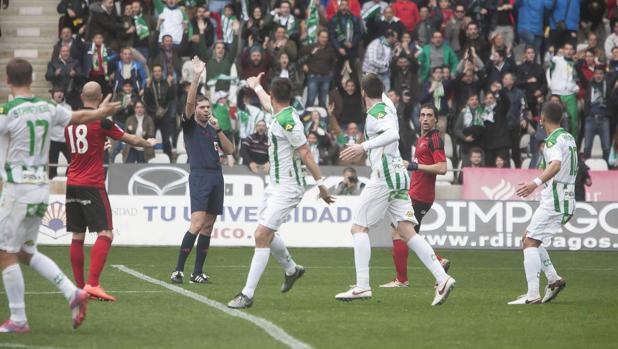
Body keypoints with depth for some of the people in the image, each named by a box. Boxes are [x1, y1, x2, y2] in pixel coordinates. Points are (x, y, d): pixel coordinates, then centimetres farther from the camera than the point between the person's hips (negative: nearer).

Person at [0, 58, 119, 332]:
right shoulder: (47, 108, 6)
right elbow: (80, 117, 23)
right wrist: (102, 111, 42)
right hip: (42, 187, 7)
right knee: (26, 252, 18)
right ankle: (73, 293, 5)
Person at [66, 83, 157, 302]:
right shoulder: (101, 122, -10)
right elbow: (131, 140, 0)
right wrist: (148, 143, 21)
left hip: (72, 185, 7)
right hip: (92, 185, -6)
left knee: (77, 236, 10)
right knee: (105, 234, -8)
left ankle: (80, 287, 11)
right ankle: (93, 284, -22)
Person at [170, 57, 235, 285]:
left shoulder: (213, 129, 19)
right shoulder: (190, 125, 3)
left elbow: (230, 150, 12)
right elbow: (189, 101, -13)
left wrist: (218, 129, 2)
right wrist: (196, 76, -21)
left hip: (216, 176, 6)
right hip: (199, 176, -6)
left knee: (208, 227, 4)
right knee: (197, 224, -18)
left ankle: (197, 272, 7)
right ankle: (178, 270, -15)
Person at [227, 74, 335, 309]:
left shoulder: (287, 120, -20)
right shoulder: (281, 114, 8)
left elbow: (305, 153, -20)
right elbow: (267, 104, 33)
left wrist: (320, 184, -19)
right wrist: (256, 87, 52)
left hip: (287, 188, -10)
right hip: (276, 184, 10)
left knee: (262, 235, -15)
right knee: (266, 234, 20)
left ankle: (247, 294, -17)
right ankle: (291, 269, 43)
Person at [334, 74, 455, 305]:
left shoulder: (376, 113, -10)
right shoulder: (387, 105, 15)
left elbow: (392, 134, -29)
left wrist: (364, 147, -33)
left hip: (384, 177, -8)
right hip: (399, 176, 8)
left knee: (359, 228, -2)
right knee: (408, 232, 2)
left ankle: (362, 286, -9)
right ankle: (442, 278, -11)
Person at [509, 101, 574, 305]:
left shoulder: (554, 140, -13)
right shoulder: (569, 138, 15)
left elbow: (556, 165, -34)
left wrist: (536, 183, -47)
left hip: (554, 202, -9)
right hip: (568, 200, 9)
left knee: (530, 242, -12)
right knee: (529, 239, 18)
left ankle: (533, 295, -20)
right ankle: (553, 279, 11)